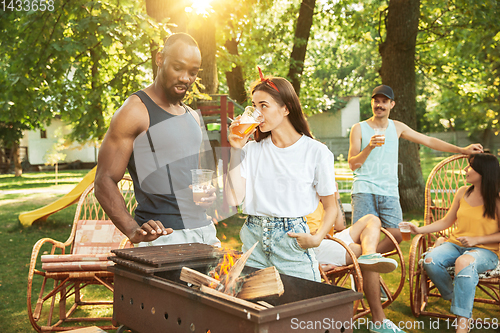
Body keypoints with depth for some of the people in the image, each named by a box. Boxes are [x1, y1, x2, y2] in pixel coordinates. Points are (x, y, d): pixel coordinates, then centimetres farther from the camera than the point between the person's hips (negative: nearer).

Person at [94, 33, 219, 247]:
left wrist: (207, 192, 4)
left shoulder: (193, 117, 16)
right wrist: (133, 231, -25)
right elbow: (104, 182, -11)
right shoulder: (134, 112, -7)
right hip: (163, 236, -6)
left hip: (204, 230, 7)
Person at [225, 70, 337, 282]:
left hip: (293, 242, -2)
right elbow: (234, 198, -4)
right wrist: (236, 150, -5)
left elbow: (331, 207, 3)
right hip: (253, 240, 3)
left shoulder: (316, 152, -3)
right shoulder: (252, 150, 6)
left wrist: (316, 239, -14)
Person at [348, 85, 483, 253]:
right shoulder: (359, 128, 5)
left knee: (396, 234, -11)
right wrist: (369, 147, -18)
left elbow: (429, 141, 19)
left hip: (389, 191, 4)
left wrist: (462, 150, 16)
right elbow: (352, 164, -1)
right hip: (364, 190, -3)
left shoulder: (397, 127, 16)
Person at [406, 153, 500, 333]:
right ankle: (455, 299, -2)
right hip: (455, 244, 5)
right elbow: (446, 222, 14)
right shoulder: (462, 192, 8)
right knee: (430, 260, -26)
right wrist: (419, 229, 5)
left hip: (485, 250, -5)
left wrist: (477, 239, -15)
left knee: (464, 262, -39)